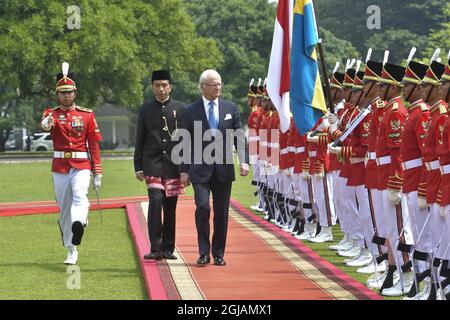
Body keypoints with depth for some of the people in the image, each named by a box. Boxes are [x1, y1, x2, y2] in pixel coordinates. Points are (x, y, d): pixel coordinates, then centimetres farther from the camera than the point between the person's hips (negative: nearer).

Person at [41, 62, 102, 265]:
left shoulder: (87, 115, 6)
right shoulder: (51, 114, 5)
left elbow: (94, 144, 5)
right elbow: (46, 125, -21)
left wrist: (97, 172, -1)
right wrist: (46, 124, -47)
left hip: (81, 166, -1)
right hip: (59, 167, 1)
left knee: (80, 196, -28)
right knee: (64, 209, 5)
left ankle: (78, 224, -54)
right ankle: (71, 251, 15)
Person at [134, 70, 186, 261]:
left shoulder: (180, 109, 5)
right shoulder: (145, 110, 6)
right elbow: (140, 140, 8)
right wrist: (138, 167, 3)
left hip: (173, 166, 1)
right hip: (153, 165, -1)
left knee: (170, 207, 6)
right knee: (156, 201, -17)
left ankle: (168, 249, 16)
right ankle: (155, 248, -17)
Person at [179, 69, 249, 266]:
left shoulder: (231, 108, 8)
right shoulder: (191, 111, 2)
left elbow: (239, 137, 6)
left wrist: (244, 161, -8)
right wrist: (184, 170, 0)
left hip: (224, 169, 2)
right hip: (200, 170, -2)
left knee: (222, 212, 5)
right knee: (202, 207, -14)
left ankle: (219, 254, 15)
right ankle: (204, 252, -4)